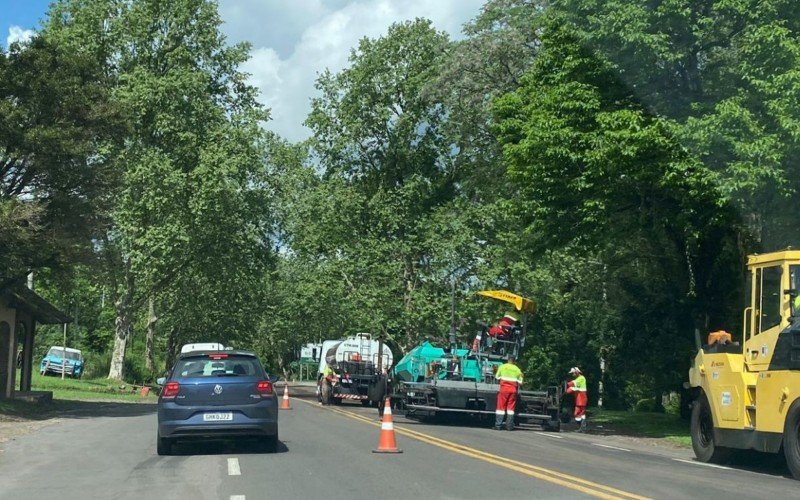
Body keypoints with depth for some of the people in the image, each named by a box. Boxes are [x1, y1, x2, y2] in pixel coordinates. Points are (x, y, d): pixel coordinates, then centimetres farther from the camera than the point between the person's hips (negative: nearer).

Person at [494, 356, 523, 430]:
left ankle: (498, 425, -2)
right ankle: (509, 426, 4)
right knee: (511, 407, 6)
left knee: (501, 407, 1)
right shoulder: (517, 369, 7)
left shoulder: (502, 367, 3)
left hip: (504, 388, -1)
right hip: (513, 390, 1)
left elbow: (497, 377, 9)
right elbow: (520, 382, 5)